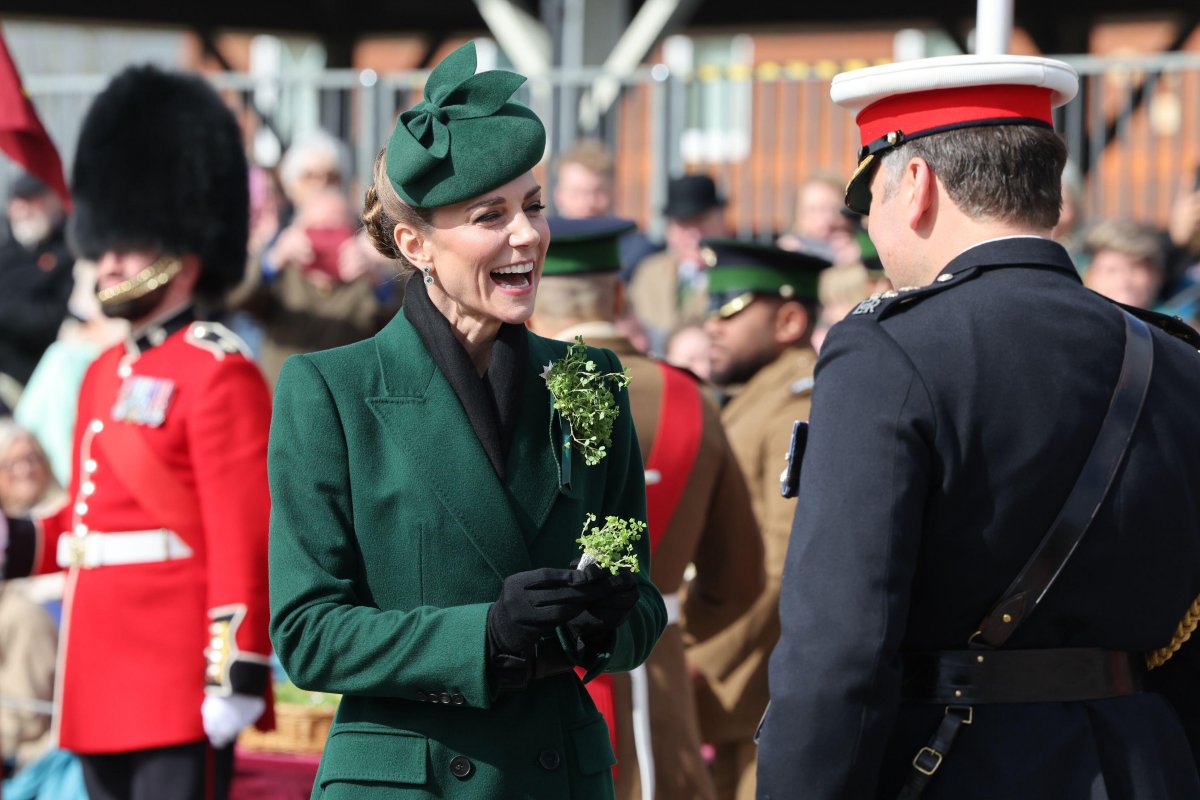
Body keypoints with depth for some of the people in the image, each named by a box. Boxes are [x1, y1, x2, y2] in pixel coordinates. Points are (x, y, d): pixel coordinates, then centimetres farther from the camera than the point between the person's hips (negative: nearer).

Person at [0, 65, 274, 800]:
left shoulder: (221, 375, -10)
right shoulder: (105, 374, 18)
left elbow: (245, 540, -16)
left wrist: (238, 673, -21)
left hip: (182, 689, -9)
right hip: (103, 689, 9)